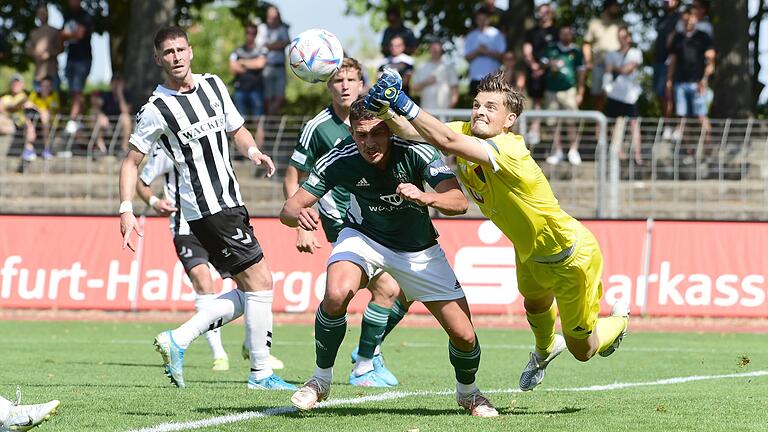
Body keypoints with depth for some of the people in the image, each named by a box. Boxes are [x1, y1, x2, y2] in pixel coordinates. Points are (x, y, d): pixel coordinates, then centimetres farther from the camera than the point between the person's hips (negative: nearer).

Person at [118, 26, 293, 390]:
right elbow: (131, 162, -1)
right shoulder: (156, 110, -8)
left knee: (248, 292, 7)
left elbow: (236, 129, 23)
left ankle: (177, 340, 10)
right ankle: (261, 373, -3)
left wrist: (252, 151, 1)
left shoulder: (213, 85, 10)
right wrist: (126, 211, -11)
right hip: (208, 209, -8)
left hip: (230, 203, 8)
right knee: (260, 282, -10)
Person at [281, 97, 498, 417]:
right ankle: (321, 379, -9)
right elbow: (288, 210, -25)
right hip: (364, 237, 0)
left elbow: (459, 202, -38)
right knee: (336, 294, -33)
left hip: (418, 250, 0)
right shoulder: (339, 161, -25)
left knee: (464, 336, -6)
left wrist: (426, 198, -59)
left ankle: (467, 391, 29)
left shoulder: (416, 153, -28)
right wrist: (299, 215, -49)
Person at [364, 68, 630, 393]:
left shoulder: (510, 149, -38)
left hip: (571, 257, -7)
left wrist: (402, 102, -54)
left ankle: (618, 321, 42)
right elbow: (412, 131, -24)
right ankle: (545, 348, 65)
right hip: (530, 251, 7)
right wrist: (385, 110, -43)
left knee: (582, 350, 11)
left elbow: (446, 141, -51)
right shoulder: (467, 134, -15)